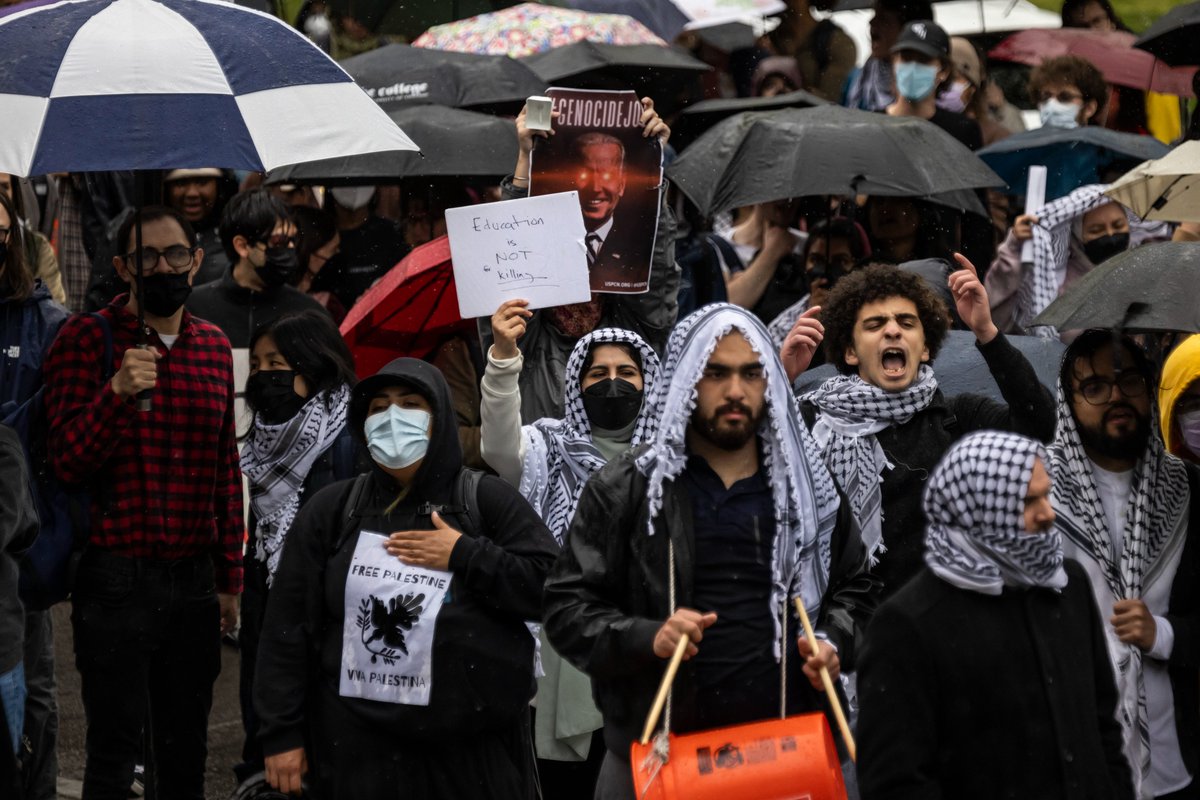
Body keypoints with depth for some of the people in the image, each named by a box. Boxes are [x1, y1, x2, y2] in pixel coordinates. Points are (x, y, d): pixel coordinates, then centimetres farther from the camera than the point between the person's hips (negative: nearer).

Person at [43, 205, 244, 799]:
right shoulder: (85, 340, -5)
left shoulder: (215, 347, 11)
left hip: (194, 583, 5)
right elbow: (67, 461, -13)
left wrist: (230, 577, 14)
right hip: (116, 581, -5)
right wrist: (118, 392, -29)